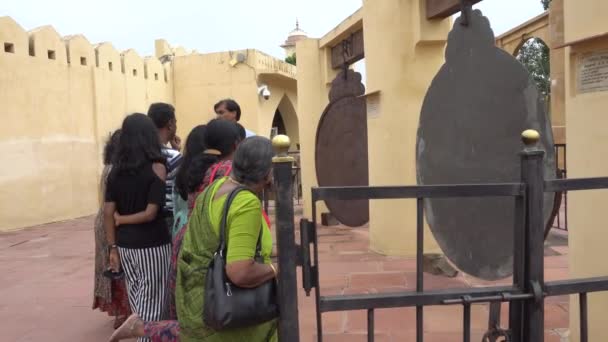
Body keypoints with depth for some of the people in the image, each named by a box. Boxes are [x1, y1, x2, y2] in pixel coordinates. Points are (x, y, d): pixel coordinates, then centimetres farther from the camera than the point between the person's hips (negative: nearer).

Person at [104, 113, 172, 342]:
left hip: (124, 244, 5)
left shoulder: (116, 170, 2)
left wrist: (113, 247, 8)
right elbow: (150, 213, -17)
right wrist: (121, 219, -2)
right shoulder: (157, 167, -11)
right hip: (152, 244, -5)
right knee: (152, 302, 7)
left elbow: (108, 212, 1)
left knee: (137, 298, 18)